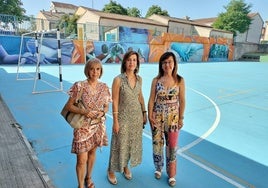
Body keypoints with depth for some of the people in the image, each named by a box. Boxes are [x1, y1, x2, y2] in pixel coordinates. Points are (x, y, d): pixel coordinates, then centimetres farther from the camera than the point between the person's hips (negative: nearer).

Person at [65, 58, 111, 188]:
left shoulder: (104, 87, -2)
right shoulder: (79, 86, -14)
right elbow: (69, 105, -9)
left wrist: (102, 112, -14)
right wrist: (84, 111, -24)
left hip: (98, 125, 4)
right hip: (83, 126, -4)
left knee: (92, 152, 21)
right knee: (82, 159, 1)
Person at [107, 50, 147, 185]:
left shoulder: (139, 79, 1)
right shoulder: (118, 79, -15)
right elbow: (115, 102, -13)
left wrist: (144, 113, 9)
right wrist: (115, 121, -14)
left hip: (137, 116, 5)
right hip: (123, 117, -5)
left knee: (133, 142, 17)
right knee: (119, 144, 7)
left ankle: (126, 166, 40)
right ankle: (111, 170, 30)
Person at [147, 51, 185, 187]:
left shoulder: (180, 80, -5)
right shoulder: (156, 80, -4)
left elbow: (182, 101, -2)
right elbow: (151, 99, -2)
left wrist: (181, 118, -2)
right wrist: (150, 115, -6)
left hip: (173, 117, 0)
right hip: (157, 116, 1)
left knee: (172, 145, 9)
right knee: (157, 143, 12)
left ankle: (171, 174, 29)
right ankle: (158, 168, 37)